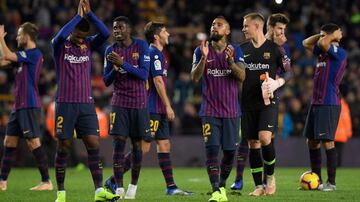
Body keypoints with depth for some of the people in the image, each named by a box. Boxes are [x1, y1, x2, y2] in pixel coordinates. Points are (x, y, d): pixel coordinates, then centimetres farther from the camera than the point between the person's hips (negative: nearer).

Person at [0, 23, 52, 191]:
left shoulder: (34, 53, -11)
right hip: (19, 106, 10)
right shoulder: (25, 55, 17)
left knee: (33, 142, -10)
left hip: (29, 106, -10)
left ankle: (46, 182, -7)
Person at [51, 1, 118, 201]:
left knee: (94, 145, -6)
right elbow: (60, 36, -24)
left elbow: (105, 34, -8)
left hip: (87, 104, 3)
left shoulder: (89, 44, 9)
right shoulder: (60, 46, 0)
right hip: (65, 103, -3)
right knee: (63, 147, 1)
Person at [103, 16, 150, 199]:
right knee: (118, 143, -9)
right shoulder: (110, 50, 3)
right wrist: (114, 69, -15)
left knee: (137, 144, 4)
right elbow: (106, 81, 5)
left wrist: (123, 64, -22)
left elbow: (144, 75, -12)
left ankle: (133, 185, 15)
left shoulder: (141, 46, -4)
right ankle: (119, 188, -11)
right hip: (119, 102, 1)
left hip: (139, 103, -1)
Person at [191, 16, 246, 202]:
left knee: (229, 151, 5)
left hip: (231, 110, 1)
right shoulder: (201, 51, 2)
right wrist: (204, 58, -24)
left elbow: (242, 76, -8)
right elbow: (194, 77, -8)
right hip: (210, 110, -1)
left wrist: (230, 61, -25)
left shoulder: (236, 51, 4)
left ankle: (222, 185, 25)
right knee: (212, 149, -13)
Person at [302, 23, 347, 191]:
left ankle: (331, 182, -6)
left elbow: (323, 43, -25)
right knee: (312, 141, 10)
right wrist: (322, 34, 15)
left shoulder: (340, 53, -10)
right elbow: (306, 43, 27)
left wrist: (335, 34, -7)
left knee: (327, 141, -10)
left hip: (329, 104, -9)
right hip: (316, 102, 9)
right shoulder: (322, 52, 16)